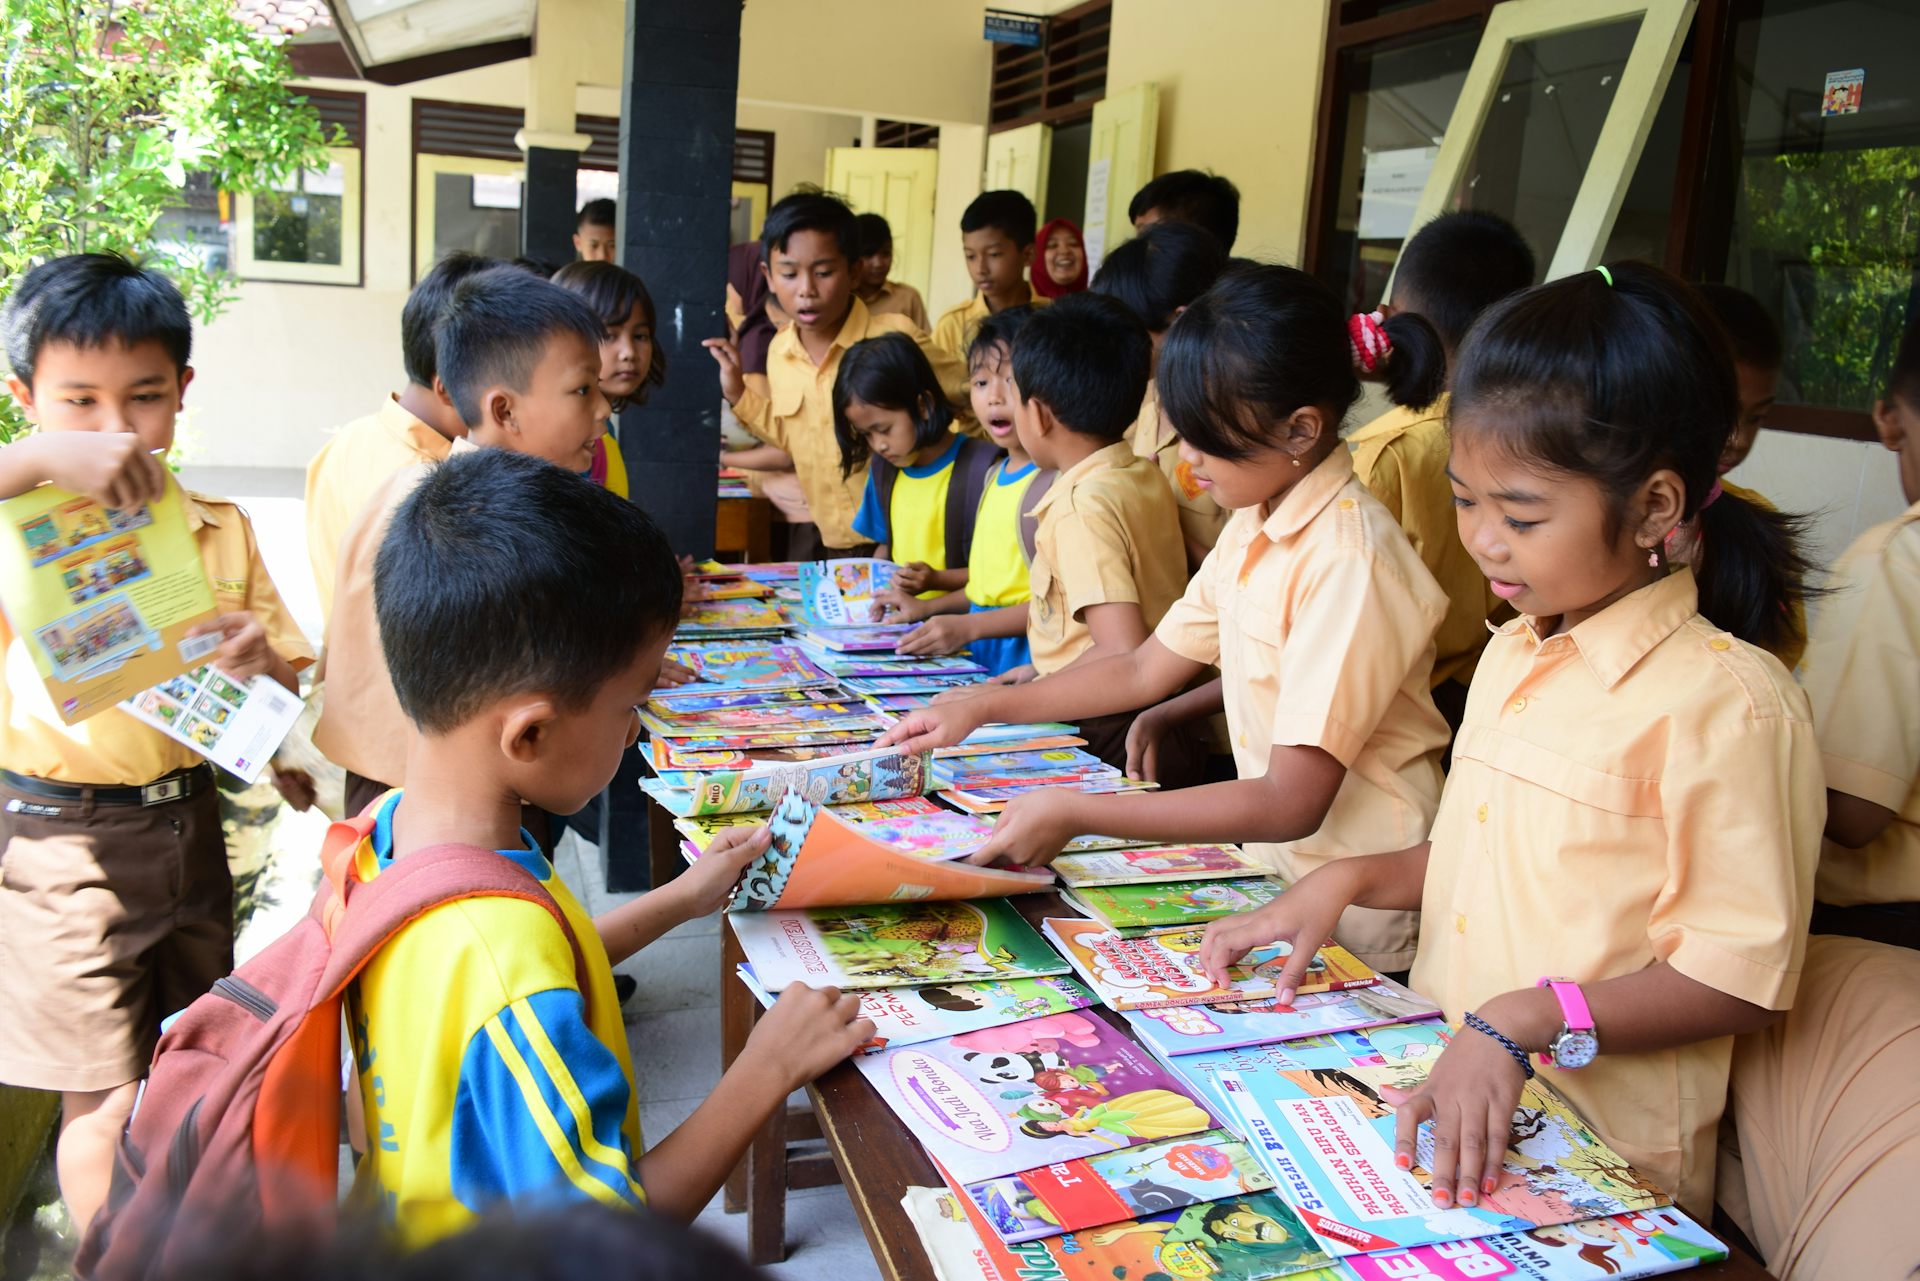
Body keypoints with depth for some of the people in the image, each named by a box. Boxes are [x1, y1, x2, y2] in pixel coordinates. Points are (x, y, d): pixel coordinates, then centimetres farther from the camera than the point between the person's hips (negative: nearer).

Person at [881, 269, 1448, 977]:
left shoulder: (1348, 559, -23)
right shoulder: (1251, 526, 5)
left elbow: (1292, 802, -26)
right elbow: (1145, 669, 12)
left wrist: (1077, 812, -26)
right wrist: (982, 708, 7)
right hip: (1277, 864, 7)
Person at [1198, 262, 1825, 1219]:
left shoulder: (1729, 701, -15)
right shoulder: (1511, 655, 11)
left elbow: (1741, 978, -13)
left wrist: (1525, 1019, -23)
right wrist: (1343, 880, 5)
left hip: (1599, 1166, -7)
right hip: (1441, 1092, 7)